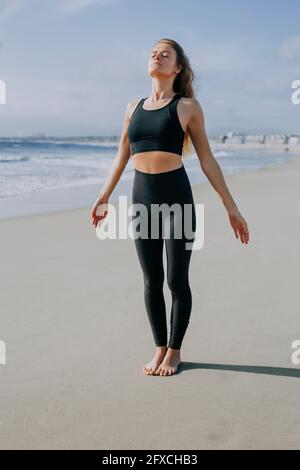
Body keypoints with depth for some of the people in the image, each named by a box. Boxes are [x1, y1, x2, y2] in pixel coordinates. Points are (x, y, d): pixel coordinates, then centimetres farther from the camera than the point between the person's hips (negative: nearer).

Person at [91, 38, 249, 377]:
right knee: (152, 280, 9)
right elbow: (121, 158, 20)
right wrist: (103, 197, 22)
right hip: (141, 200, 4)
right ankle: (160, 348, 24)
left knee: (177, 280, 3)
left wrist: (231, 208, -1)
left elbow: (207, 160, 1)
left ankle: (175, 351, 20)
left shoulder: (188, 106, 2)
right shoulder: (134, 107, 12)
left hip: (177, 198, -3)